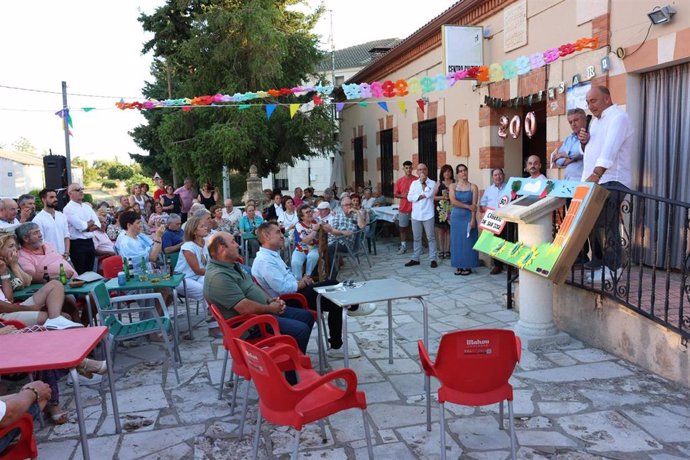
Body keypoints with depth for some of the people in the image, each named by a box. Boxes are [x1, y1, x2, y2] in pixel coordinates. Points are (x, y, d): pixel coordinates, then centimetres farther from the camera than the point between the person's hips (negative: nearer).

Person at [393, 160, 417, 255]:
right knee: (402, 228, 8)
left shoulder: (417, 180, -3)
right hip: (403, 208, 3)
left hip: (415, 208, -3)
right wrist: (403, 195, -13)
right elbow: (395, 194, 6)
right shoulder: (399, 181, 4)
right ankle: (403, 246, 18)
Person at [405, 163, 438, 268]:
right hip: (416, 215, 3)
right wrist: (421, 196, -11)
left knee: (431, 237, 1)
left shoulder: (432, 183, 1)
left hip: (428, 215, -3)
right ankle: (415, 258, 18)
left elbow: (429, 194, -16)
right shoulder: (414, 183, 10)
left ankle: (433, 259, 7)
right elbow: (409, 197, 1)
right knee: (417, 238, 10)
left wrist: (423, 182, -6)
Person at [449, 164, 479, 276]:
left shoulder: (473, 187, 0)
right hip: (456, 217, 2)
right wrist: (467, 206, -13)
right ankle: (459, 266, 12)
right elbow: (453, 201, -9)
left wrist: (473, 220, -14)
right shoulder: (453, 186, 4)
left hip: (468, 217, -2)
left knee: (468, 242, 0)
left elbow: (474, 205, -6)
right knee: (457, 241, 4)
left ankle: (468, 267, 8)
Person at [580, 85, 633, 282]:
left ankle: (613, 267, -2)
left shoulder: (618, 117, -10)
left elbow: (610, 148, -26)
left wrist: (596, 174, -38)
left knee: (606, 225, -10)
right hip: (594, 180, 9)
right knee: (592, 222, 11)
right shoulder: (595, 120, 19)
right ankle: (598, 260, 23)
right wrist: (585, 140, 2)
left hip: (612, 182, -9)